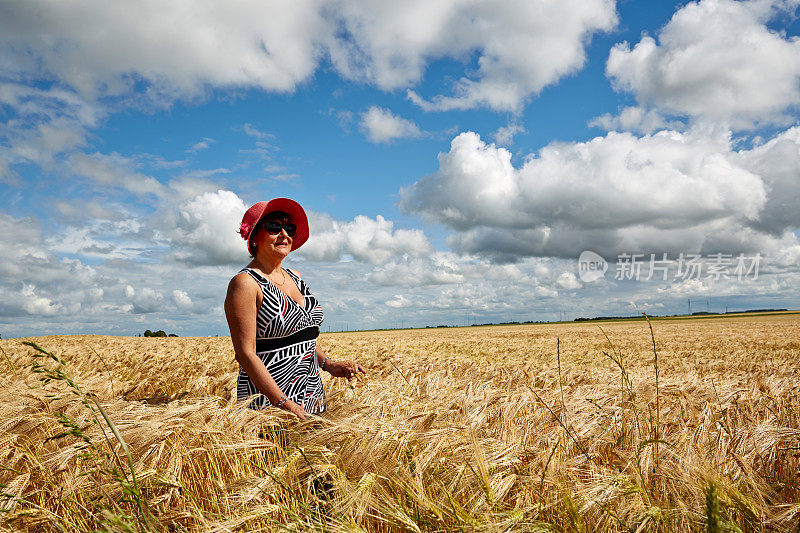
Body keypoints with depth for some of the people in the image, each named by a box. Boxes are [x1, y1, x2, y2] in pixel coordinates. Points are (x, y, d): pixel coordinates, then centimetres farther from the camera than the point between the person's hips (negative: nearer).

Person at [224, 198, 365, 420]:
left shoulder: (295, 277, 11)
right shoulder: (245, 283, -12)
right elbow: (246, 354, -17)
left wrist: (329, 364, 4)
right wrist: (285, 405, -21)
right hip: (269, 403, -7)